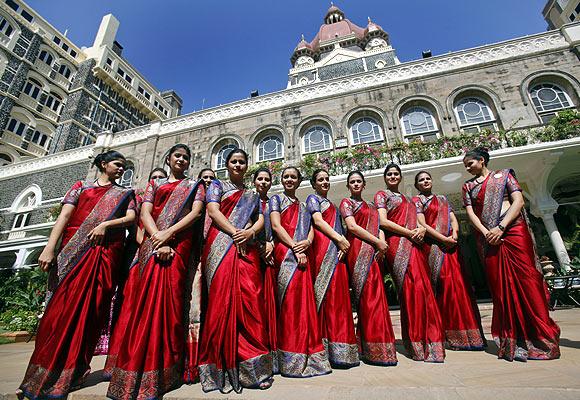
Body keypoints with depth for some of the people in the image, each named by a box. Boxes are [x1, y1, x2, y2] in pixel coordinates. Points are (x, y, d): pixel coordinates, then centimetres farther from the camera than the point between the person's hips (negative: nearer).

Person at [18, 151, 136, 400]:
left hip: (106, 253, 0)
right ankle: (41, 374, 9)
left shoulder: (124, 194, 17)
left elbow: (131, 218, 2)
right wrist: (49, 247, -8)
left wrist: (105, 224, -14)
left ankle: (71, 373, 10)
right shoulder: (81, 186, 15)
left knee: (89, 310, -1)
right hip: (74, 251, 0)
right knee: (61, 307, -4)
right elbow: (64, 216, 3)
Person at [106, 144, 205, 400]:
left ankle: (163, 366, 2)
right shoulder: (154, 184, 21)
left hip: (179, 243, -2)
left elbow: (196, 212, -2)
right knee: (142, 299, -1)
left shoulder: (194, 185, 15)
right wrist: (157, 237, -13)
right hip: (151, 242, 3)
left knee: (168, 299, -7)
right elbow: (145, 212, 5)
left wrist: (168, 233, -15)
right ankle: (134, 363, 11)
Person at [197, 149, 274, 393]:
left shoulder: (253, 195, 25)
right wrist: (234, 232, -13)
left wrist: (250, 231, -9)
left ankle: (253, 366, 6)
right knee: (223, 299, -7)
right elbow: (213, 211, 0)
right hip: (222, 246, -3)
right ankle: (223, 367, 4)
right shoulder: (217, 185, 16)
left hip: (247, 249, 3)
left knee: (250, 301, -4)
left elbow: (260, 219, 14)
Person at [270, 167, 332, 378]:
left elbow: (311, 229, 14)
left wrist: (307, 242, -9)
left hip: (302, 256, 5)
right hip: (285, 254, -5)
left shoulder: (302, 206, 24)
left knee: (304, 300, 4)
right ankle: (291, 358, 2)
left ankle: (306, 353, 16)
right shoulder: (276, 199, 9)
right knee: (289, 299, -8)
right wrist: (295, 247, -13)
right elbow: (276, 226, -4)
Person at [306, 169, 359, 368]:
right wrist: (340, 239, -12)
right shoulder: (313, 199, 7)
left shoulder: (330, 204, 29)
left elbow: (338, 228, 21)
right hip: (324, 249, -7)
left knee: (339, 293, 3)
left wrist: (343, 241, 0)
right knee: (329, 292, -10)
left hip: (337, 250, 7)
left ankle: (337, 345, 9)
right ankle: (332, 348, -5)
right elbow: (318, 221, -8)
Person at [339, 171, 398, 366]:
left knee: (375, 296, 5)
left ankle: (365, 344, 15)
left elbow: (378, 226, 16)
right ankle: (375, 350, 0)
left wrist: (382, 242, -6)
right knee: (369, 296, -9)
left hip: (374, 252, 7)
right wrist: (378, 242, -11)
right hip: (358, 251, -6)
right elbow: (352, 226, -8)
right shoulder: (346, 202, 5)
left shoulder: (370, 206, 24)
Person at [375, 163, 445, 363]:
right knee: (413, 289, -11)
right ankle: (417, 345, -1)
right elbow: (383, 221, -7)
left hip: (415, 245, 7)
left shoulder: (407, 199, 28)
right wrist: (409, 232, -12)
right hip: (398, 245, -7)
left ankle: (428, 339, 16)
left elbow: (418, 221, 23)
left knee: (424, 290, 4)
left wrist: (421, 228, 0)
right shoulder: (381, 195, 6)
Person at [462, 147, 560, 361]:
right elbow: (470, 213, 6)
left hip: (513, 230, -1)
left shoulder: (504, 175, 10)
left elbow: (518, 201, -2)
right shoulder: (468, 186, 15)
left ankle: (540, 337, 9)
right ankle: (512, 341, 7)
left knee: (526, 280, -4)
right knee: (500, 286, 0)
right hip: (487, 237, 2)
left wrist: (501, 227, -14)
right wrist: (486, 232, -11)